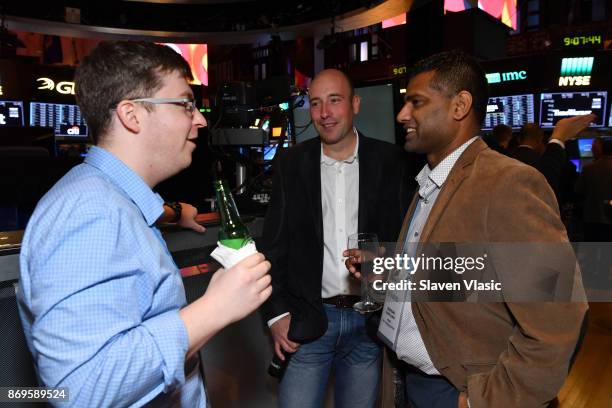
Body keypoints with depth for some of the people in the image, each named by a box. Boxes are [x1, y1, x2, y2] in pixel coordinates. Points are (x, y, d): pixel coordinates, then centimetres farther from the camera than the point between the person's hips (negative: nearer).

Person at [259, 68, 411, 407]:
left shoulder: (388, 160, -2)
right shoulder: (292, 163, 0)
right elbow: (274, 244, 2)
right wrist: (276, 313, -3)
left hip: (369, 319, 1)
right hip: (307, 320, 0)